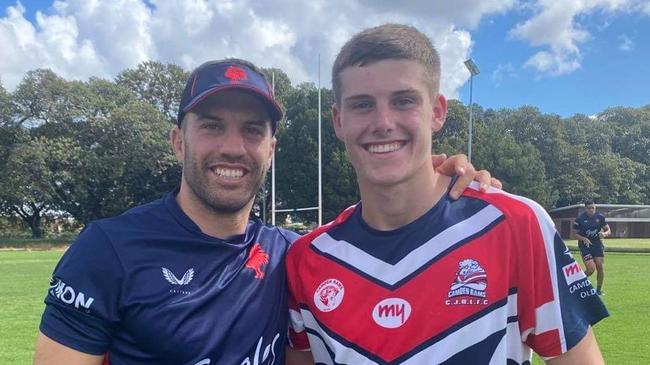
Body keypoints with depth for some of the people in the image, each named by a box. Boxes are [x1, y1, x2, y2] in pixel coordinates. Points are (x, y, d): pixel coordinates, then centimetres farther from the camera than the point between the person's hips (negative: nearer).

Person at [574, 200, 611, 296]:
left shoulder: (600, 217, 1)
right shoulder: (580, 219, -8)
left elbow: (608, 230, 6)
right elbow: (575, 233, -3)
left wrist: (604, 233, -17)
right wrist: (584, 239, -21)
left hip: (597, 245, 3)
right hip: (585, 246, -3)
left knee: (600, 268, -1)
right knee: (591, 269, -15)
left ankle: (599, 290, 18)